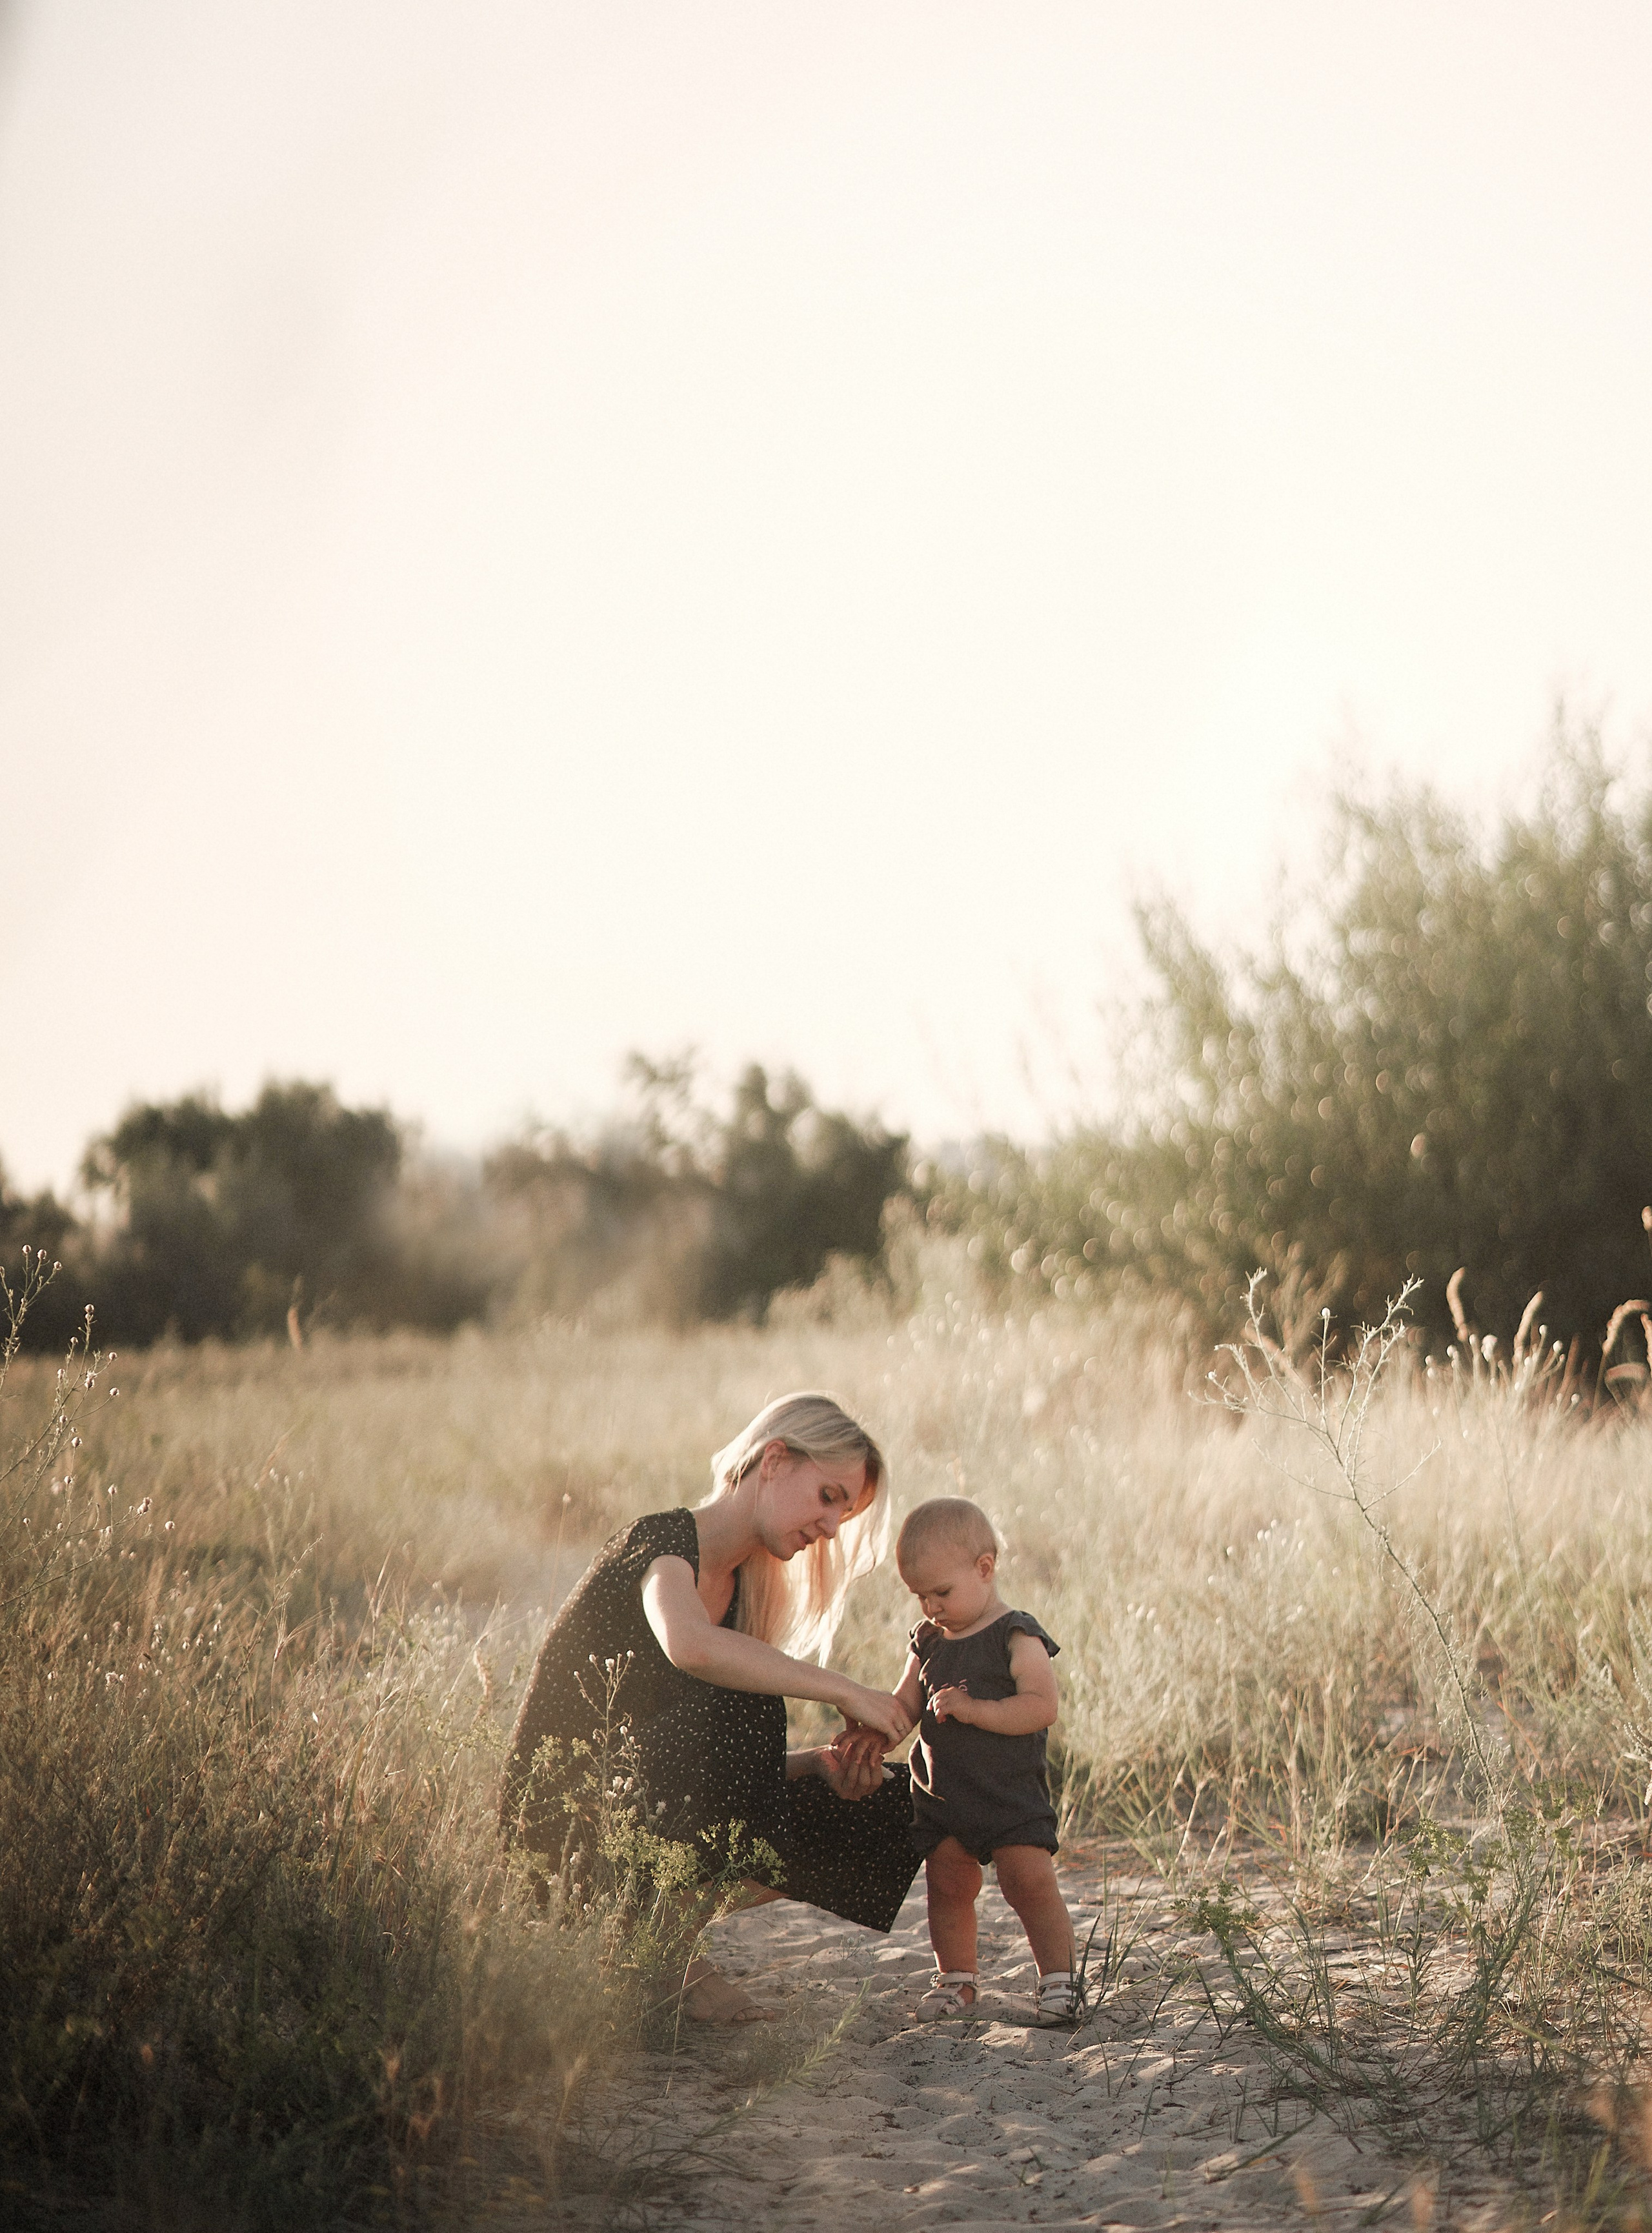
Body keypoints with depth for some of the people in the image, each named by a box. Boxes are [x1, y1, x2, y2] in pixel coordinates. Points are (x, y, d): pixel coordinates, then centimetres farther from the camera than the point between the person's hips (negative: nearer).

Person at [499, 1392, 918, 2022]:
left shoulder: (741, 1587, 13)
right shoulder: (661, 1543, -13)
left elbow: (735, 1767, 6)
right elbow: (690, 1646, -38)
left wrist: (823, 1762, -14)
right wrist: (843, 1691, -31)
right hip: (564, 1821, -8)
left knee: (885, 1809, 0)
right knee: (736, 1704, -31)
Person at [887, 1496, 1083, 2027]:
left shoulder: (1017, 1639, -9)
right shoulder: (928, 1643, 10)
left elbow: (1042, 1707, -20)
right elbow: (904, 1706, 10)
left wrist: (974, 1709, -26)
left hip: (1011, 1790, -5)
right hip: (940, 1796, 5)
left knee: (1031, 1882, -10)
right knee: (948, 1885, 7)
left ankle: (1059, 1979, 1)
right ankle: (956, 1978, 22)